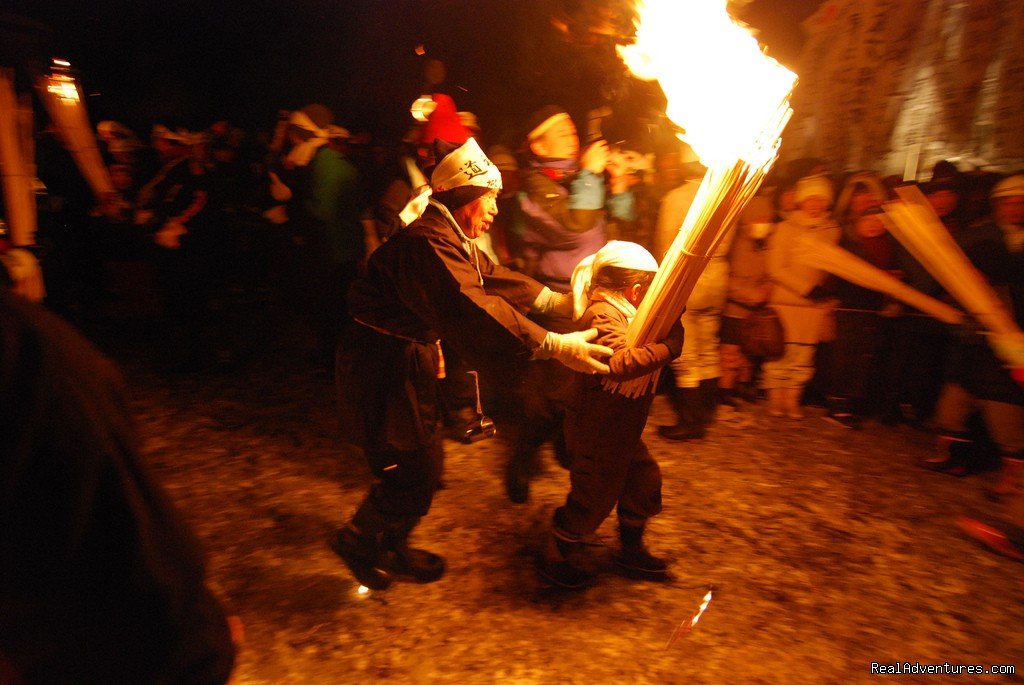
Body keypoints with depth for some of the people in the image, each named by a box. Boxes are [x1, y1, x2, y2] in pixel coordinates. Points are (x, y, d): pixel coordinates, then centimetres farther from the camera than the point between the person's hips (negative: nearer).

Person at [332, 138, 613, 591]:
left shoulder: (449, 235, 9)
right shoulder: (427, 242, -26)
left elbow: (491, 278, 13)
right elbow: (472, 309, -38)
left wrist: (559, 301, 6)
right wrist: (555, 347, -41)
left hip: (410, 357, 10)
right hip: (382, 365, -10)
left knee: (423, 462, 18)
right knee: (410, 471, 0)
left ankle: (390, 548, 38)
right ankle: (359, 541, 27)